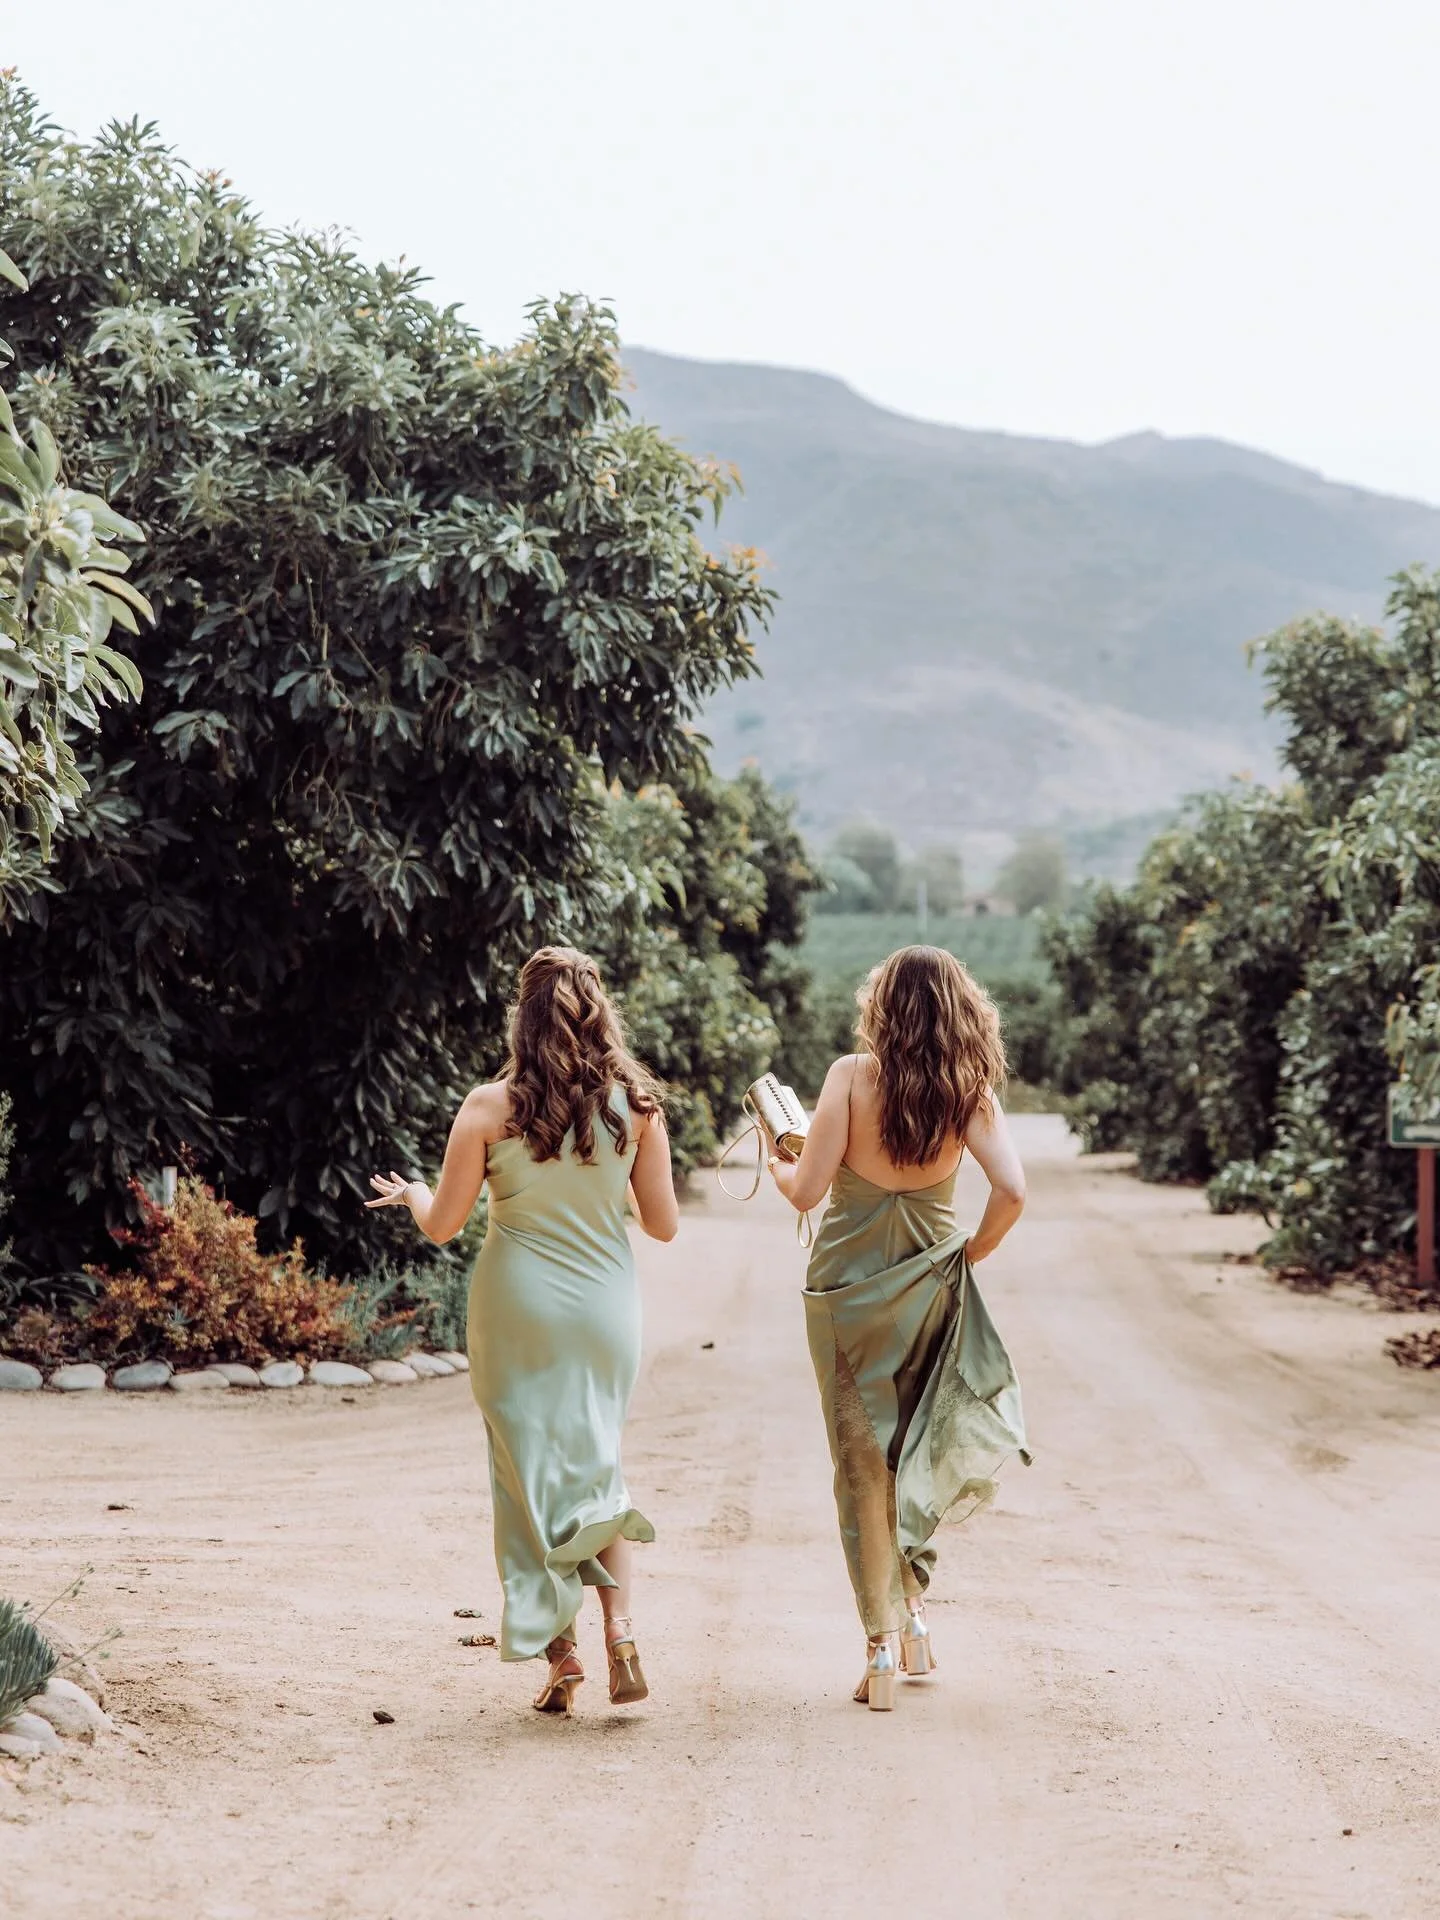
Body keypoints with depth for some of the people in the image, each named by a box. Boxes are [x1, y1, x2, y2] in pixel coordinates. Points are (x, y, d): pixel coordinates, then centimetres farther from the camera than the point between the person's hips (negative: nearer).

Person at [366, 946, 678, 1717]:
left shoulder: (490, 1107, -8)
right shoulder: (636, 1105, -4)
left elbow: (441, 1225, -2)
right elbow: (664, 1224, 2)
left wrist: (410, 1192, 20)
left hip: (517, 1308, -2)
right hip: (605, 1307, 2)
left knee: (532, 1473, 8)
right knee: (597, 1464, 16)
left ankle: (562, 1652, 7)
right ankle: (620, 1630, -1)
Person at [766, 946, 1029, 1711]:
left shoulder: (852, 1075, -11)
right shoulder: (968, 1089, -5)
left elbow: (807, 1190, -12)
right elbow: (1012, 1190, -13)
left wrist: (777, 1162, 9)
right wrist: (973, 1251, 4)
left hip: (846, 1283, -2)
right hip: (930, 1283, 2)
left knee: (864, 1461, 6)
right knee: (915, 1451, 23)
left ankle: (883, 1648, 5)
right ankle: (912, 1605, 21)